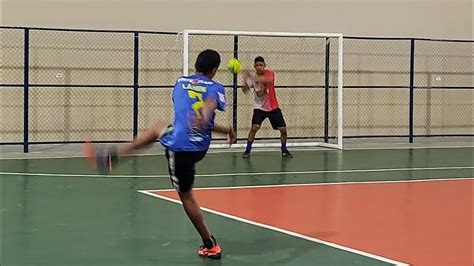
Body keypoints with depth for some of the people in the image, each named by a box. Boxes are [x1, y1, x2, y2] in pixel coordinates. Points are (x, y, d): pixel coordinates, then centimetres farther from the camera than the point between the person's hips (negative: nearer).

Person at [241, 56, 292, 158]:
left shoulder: (270, 73, -11)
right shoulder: (253, 78, -10)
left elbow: (269, 80, -36)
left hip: (273, 107, 1)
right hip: (260, 108, -1)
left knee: (283, 129, 0)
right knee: (254, 127, -21)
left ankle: (284, 150, 22)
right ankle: (247, 150, -9)